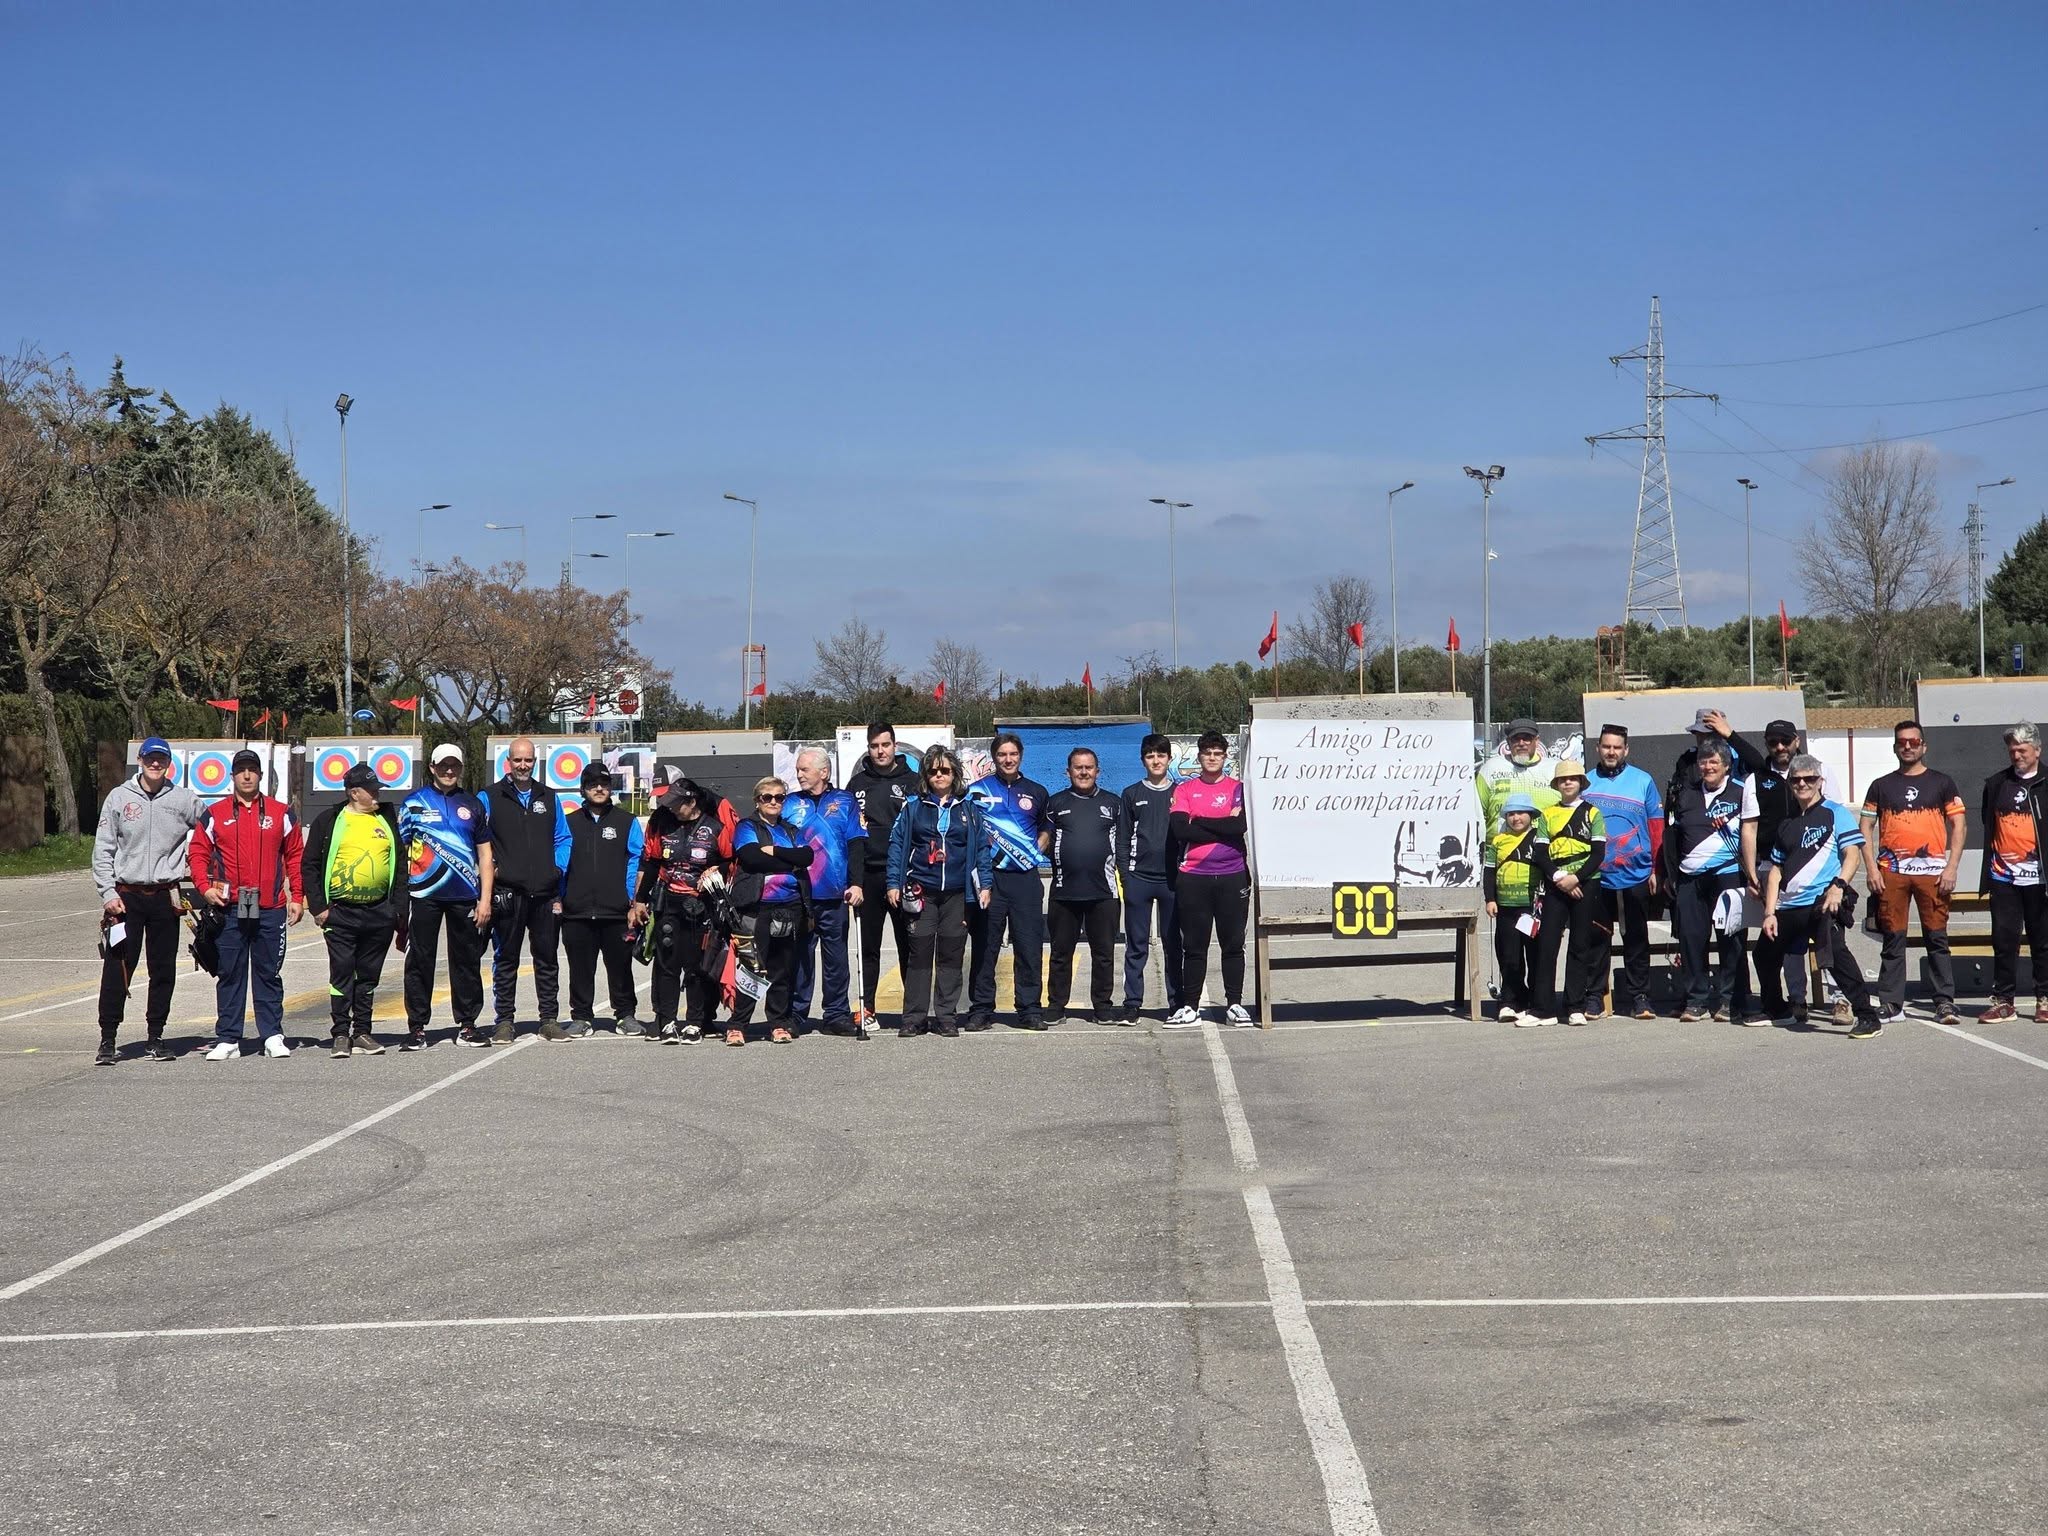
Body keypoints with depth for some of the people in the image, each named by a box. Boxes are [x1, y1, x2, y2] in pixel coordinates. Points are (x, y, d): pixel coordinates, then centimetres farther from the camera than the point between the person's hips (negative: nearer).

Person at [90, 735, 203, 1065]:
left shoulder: (184, 799, 3)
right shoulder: (119, 797, 2)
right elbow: (103, 849, 3)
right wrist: (108, 893, -5)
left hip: (165, 896, 1)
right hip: (125, 895, -1)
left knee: (164, 970, 5)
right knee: (117, 968, -6)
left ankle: (156, 1038, 14)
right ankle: (108, 1040, -1)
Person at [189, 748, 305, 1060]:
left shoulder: (281, 813, 8)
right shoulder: (214, 814, 6)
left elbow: (296, 856, 11)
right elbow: (197, 853, 8)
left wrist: (297, 897, 6)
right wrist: (205, 887, -7)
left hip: (270, 908, 0)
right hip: (229, 908, 0)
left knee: (269, 973, 5)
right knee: (230, 974, 3)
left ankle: (273, 1036, 11)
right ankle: (228, 1039, 7)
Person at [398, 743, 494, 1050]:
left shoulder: (472, 804, 11)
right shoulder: (413, 803, 5)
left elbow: (484, 853, 12)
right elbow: (400, 850, 5)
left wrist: (485, 898, 4)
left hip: (465, 895, 2)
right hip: (424, 895, -2)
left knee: (467, 961, 6)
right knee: (419, 961, -1)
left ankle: (467, 1024, 14)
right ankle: (417, 1027, 4)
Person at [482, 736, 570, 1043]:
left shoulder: (548, 798, 13)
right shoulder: (490, 798, 3)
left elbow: (563, 839, 16)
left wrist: (557, 868, 2)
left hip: (545, 892, 3)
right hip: (506, 892, -3)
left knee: (547, 958, 6)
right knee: (505, 959, 3)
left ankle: (549, 1019, 12)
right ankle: (505, 1020, 8)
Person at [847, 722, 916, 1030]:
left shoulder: (911, 781, 5)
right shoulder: (857, 784, 13)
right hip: (868, 874, 2)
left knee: (909, 944, 2)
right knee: (869, 946, 5)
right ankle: (867, 1009, 9)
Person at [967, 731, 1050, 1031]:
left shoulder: (1037, 792, 14)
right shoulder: (977, 790, 8)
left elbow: (1046, 829, 24)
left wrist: (1036, 851, 8)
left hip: (1026, 878, 1)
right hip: (988, 876, -1)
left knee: (1029, 945, -1)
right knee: (985, 946, 0)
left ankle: (1029, 1009, 4)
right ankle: (981, 1009, 5)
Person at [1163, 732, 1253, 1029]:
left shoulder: (1238, 788, 7)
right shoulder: (1184, 790, 8)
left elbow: (1241, 825, -10)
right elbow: (1179, 829, -8)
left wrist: (1200, 822, -6)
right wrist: (1223, 826, -7)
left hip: (1232, 877, 0)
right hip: (1193, 878, 0)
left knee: (1233, 944, 4)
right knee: (1193, 945, 3)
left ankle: (1234, 1005, 11)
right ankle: (1190, 1008, 7)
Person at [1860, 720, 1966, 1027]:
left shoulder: (1941, 783, 9)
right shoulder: (1881, 786, 12)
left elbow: (1958, 825, 6)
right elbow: (1866, 828, 10)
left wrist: (1951, 868, -5)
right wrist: (1872, 869, -2)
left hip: (1932, 872, -1)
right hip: (1891, 872, 1)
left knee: (1937, 938, -3)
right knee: (1893, 939, 2)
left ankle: (1945, 1003, 0)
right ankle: (1892, 1004, 6)